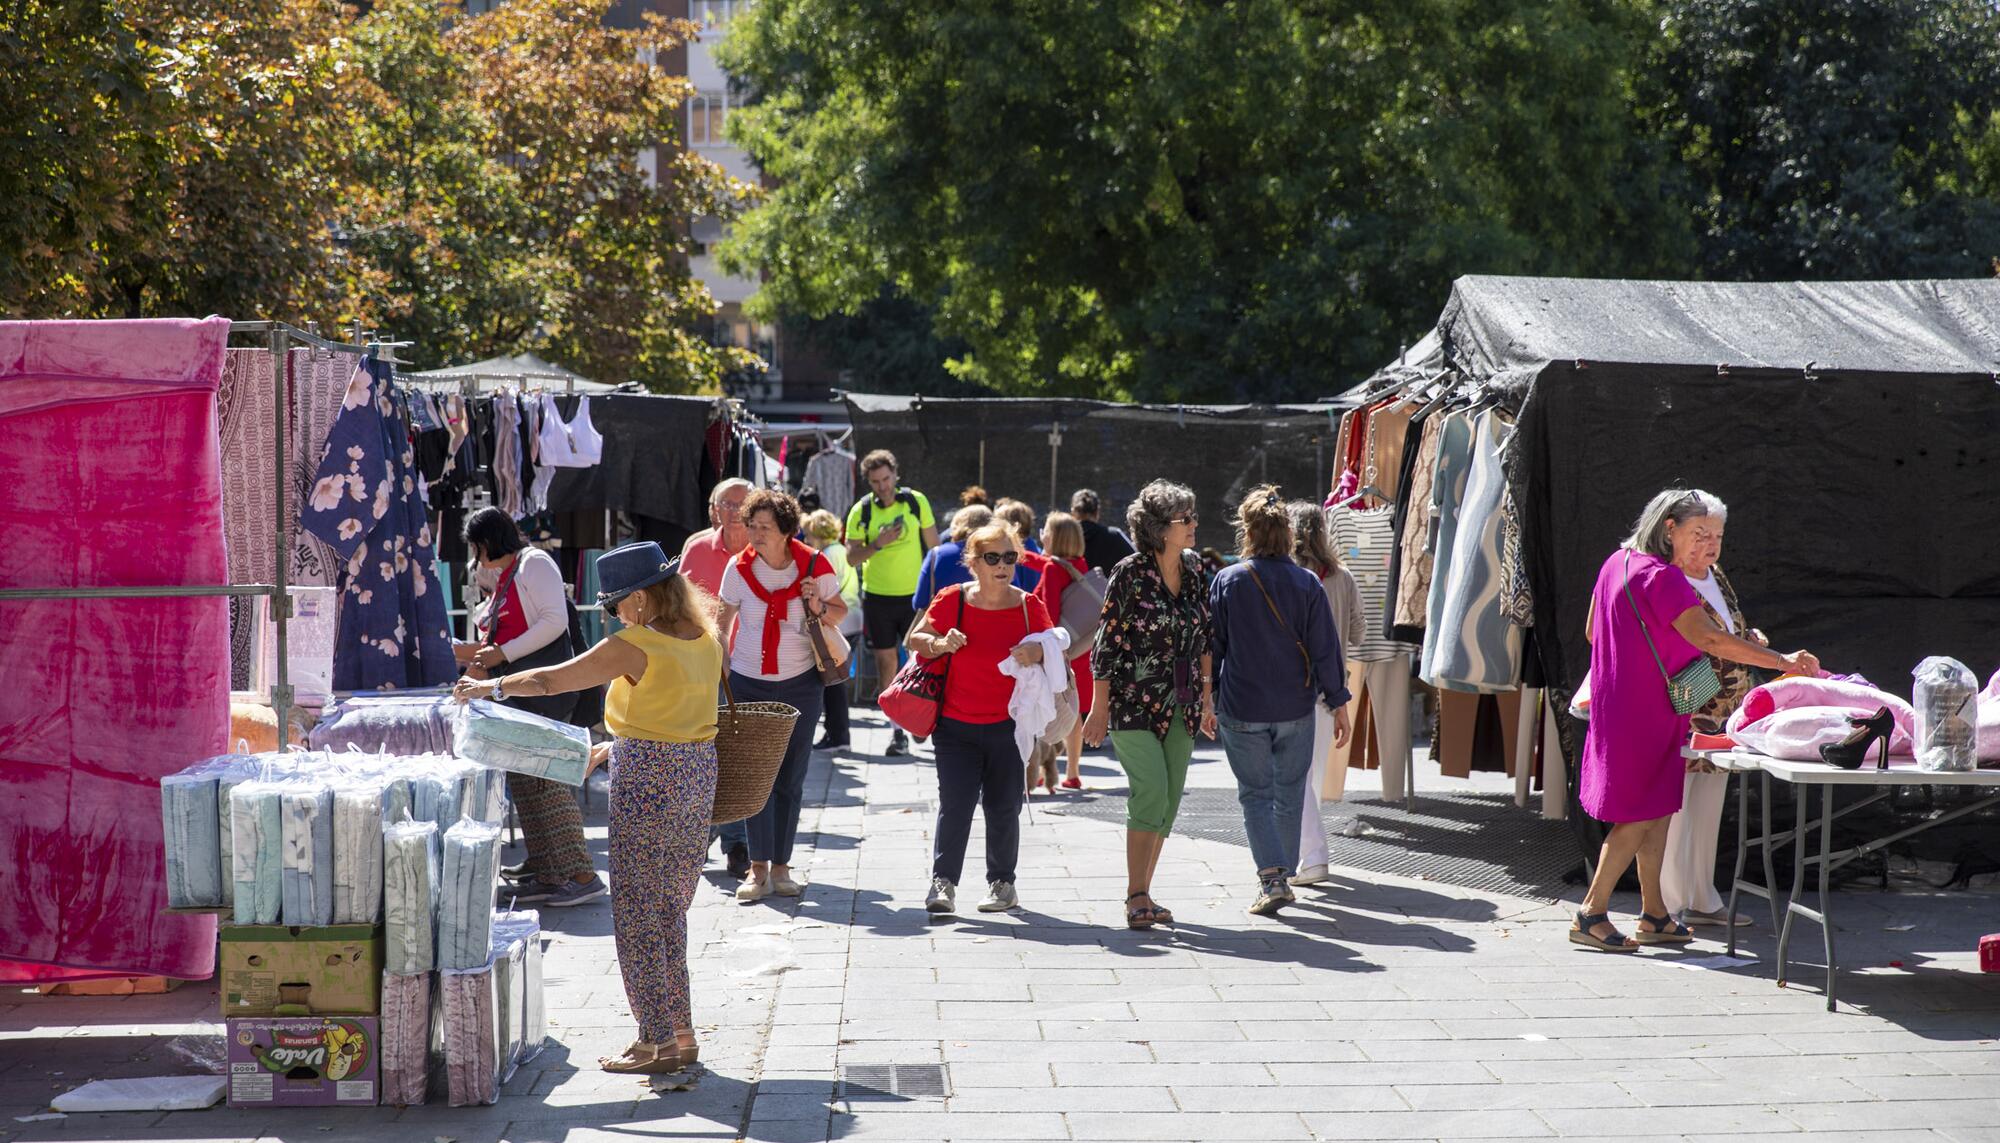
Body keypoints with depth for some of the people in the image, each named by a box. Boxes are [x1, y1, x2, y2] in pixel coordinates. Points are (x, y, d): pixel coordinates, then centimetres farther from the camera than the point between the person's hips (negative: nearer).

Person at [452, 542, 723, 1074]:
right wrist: (620, 743, 22)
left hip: (646, 781, -8)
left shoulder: (635, 646, -16)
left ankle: (657, 1041, 2)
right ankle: (681, 1034, 19)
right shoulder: (705, 640, 5)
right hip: (698, 773, 8)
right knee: (671, 911, 16)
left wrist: (490, 687, 5)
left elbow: (549, 680, -9)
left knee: (635, 913, 1)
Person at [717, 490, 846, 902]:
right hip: (749, 683, 0)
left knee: (790, 778, 4)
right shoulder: (739, 568, -4)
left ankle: (780, 866, 12)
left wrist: (819, 608, -15)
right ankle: (759, 868, -2)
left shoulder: (814, 566, -6)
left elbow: (840, 612, 6)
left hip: (800, 683, 0)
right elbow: (725, 618, 7)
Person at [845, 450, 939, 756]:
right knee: (886, 661, 2)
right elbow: (852, 557, -4)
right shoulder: (861, 511, -3)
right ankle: (897, 729, 8)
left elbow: (934, 545, 6)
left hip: (914, 594, 0)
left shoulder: (916, 501, -2)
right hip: (878, 596, 0)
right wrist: (878, 543, -21)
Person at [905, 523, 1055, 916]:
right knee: (954, 804, -7)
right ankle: (943, 882, -2)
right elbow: (915, 640, 3)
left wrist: (1038, 653, -19)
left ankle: (1002, 883, 21)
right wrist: (941, 644, -19)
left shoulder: (1028, 605, -1)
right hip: (956, 725, -1)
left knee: (1003, 807, 9)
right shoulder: (953, 600, -3)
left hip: (1008, 726, 1)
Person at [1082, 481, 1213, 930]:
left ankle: (1141, 895, 14)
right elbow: (1107, 641, -8)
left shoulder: (1193, 570, 8)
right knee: (1150, 791, -18)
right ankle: (1137, 896, -12)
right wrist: (1100, 707, -9)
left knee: (1168, 803, 5)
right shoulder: (1129, 573, -10)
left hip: (1180, 705, 6)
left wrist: (1206, 697, 15)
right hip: (1134, 703, -6)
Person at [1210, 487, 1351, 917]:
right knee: (1289, 793, 15)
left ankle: (1272, 877, -10)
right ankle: (1283, 875, 23)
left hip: (1242, 709, -1)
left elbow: (1213, 647, 2)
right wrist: (1338, 704, 4)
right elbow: (1326, 649, -3)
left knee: (1255, 794, 5)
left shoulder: (1227, 581, -5)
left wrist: (1211, 699, 14)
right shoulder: (1307, 583, -5)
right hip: (1295, 708, 1)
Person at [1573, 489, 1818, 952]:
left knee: (1657, 810, 14)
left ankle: (1654, 914, 19)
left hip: (1622, 702, 10)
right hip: (1646, 711, -10)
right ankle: (1591, 914, -2)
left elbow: (1591, 631, 19)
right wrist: (1781, 661, -31)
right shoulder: (1660, 577, -20)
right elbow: (1708, 638, -29)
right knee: (1640, 815, -4)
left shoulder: (1619, 563, 10)